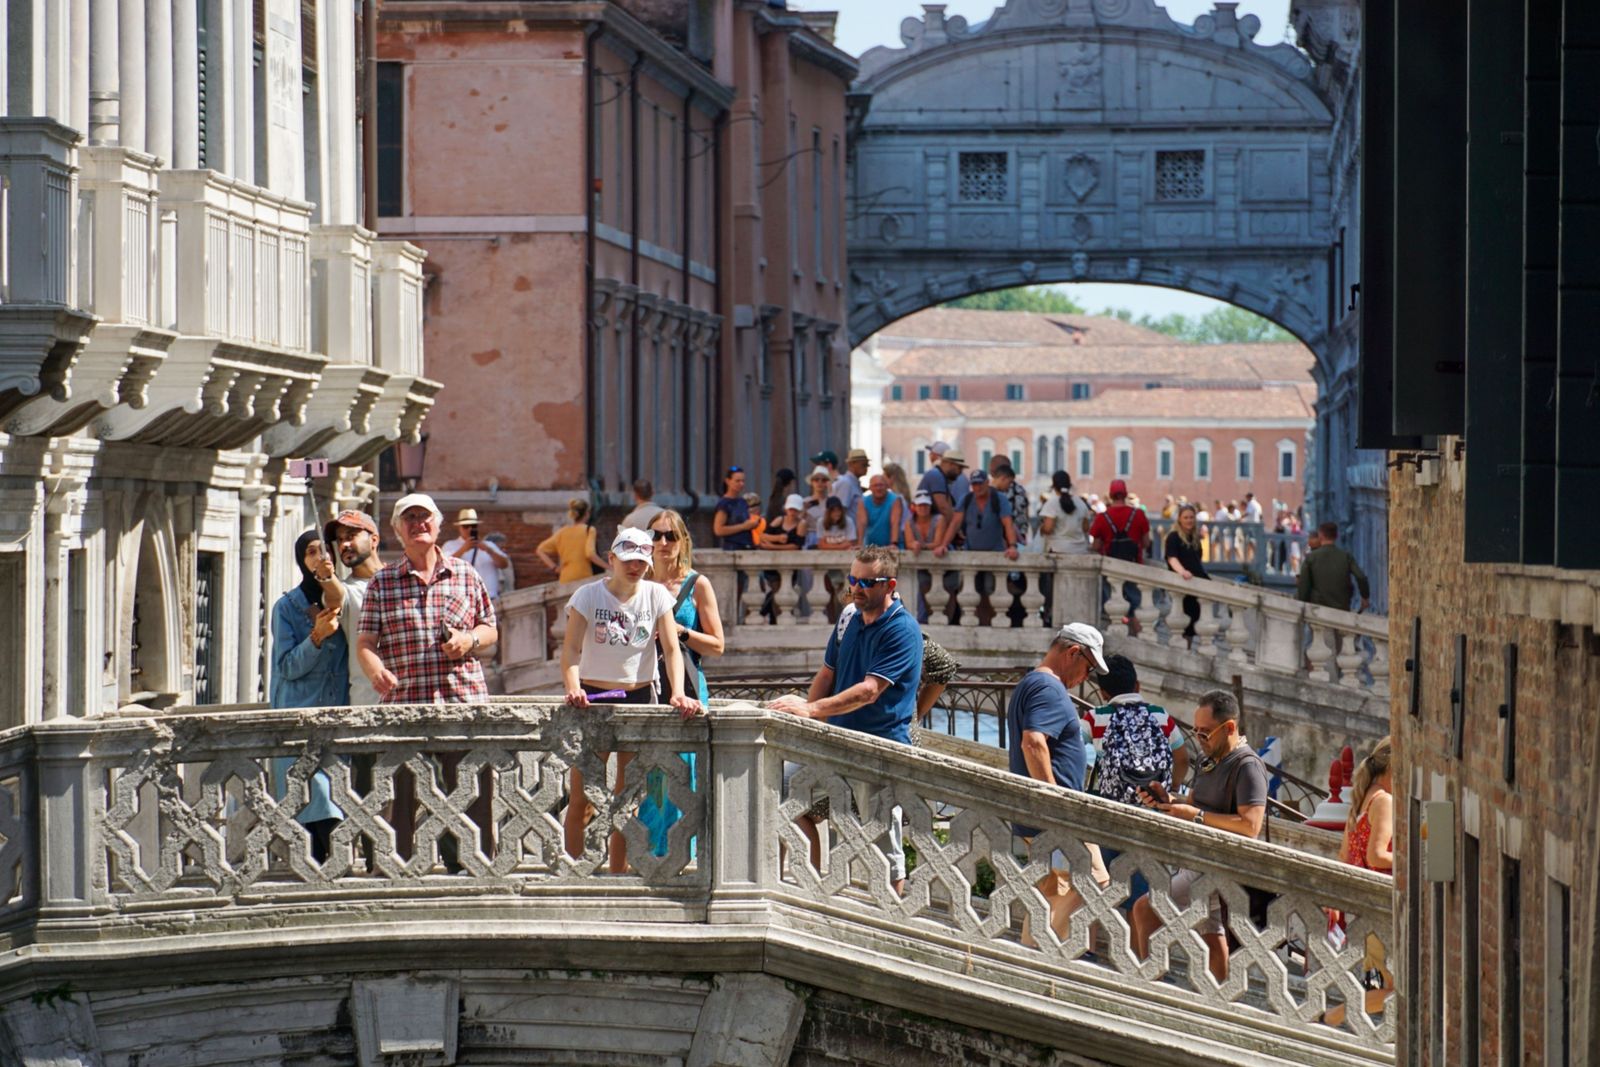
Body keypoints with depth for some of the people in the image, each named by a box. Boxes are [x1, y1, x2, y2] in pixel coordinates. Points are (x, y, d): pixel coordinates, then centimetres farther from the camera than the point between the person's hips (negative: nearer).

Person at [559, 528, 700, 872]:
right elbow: (571, 648, -12)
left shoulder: (656, 595, 3)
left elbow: (671, 649, -3)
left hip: (640, 699, 2)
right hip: (593, 700, -2)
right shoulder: (589, 595, -3)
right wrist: (573, 688, -31)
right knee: (580, 798, -5)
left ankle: (618, 877, 13)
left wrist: (677, 693, -19)